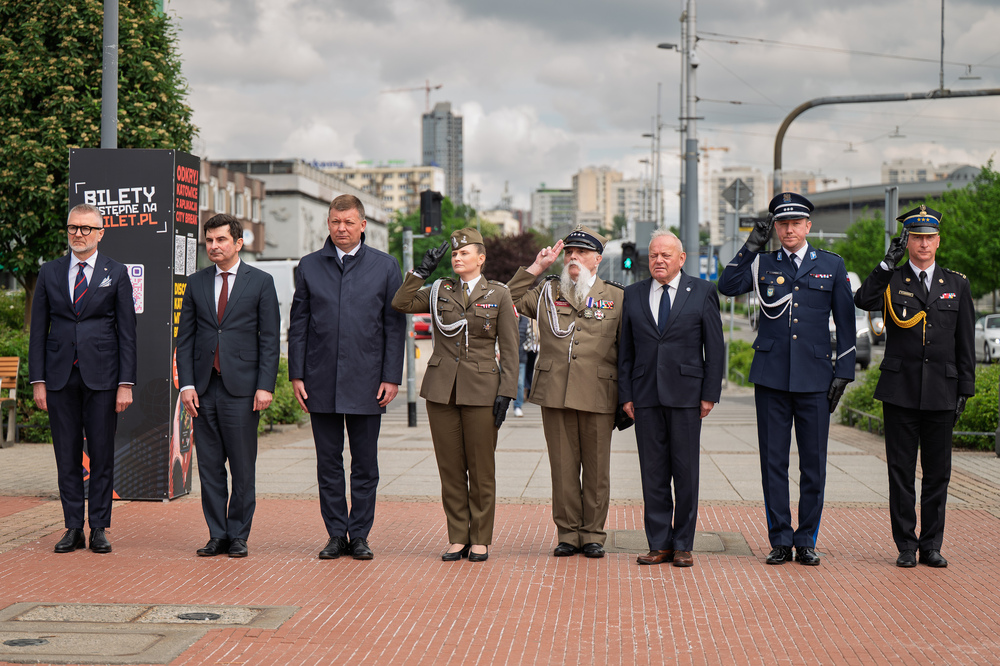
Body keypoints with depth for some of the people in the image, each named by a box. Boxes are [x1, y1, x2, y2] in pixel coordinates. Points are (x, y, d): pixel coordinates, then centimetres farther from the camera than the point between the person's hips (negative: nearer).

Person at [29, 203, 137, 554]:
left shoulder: (116, 274, 4)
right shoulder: (49, 273, 9)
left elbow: (127, 333, 2)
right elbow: (38, 330, 9)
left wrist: (126, 383, -6)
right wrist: (38, 380, 1)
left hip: (101, 376, -2)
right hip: (60, 375, 2)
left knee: (102, 455, 1)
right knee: (67, 456, 4)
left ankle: (99, 529, 9)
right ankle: (73, 528, 11)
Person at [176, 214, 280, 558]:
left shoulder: (261, 282, 2)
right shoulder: (196, 283, 11)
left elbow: (270, 338, 0)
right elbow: (184, 336, 11)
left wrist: (265, 386, -8)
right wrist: (186, 384, 0)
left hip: (242, 387, -3)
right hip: (204, 388, 3)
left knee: (243, 468, 1)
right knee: (209, 466, 5)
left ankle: (238, 536, 10)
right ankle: (217, 536, 13)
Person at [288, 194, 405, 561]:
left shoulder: (386, 266, 3)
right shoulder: (309, 266, 7)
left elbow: (395, 326, 2)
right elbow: (298, 324, 8)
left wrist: (391, 377, -4)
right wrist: (296, 375, 1)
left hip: (366, 383, -1)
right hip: (321, 382, 1)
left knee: (365, 465, 4)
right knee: (328, 463, 6)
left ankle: (359, 534, 13)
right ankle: (336, 534, 14)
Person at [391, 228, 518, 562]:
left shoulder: (499, 294, 3)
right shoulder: (439, 291, 9)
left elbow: (509, 350, 1)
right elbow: (400, 303, -6)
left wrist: (505, 393, -6)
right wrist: (423, 269, -6)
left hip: (481, 390, -2)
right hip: (441, 389, 2)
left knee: (481, 469, 2)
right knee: (450, 467, 5)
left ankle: (480, 540, 11)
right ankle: (458, 538, 14)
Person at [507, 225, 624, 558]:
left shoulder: (616, 297, 8)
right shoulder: (547, 292, 13)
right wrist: (536, 267, 6)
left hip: (598, 396, -1)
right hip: (554, 393, 1)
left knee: (596, 468, 3)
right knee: (563, 467, 3)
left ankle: (593, 534, 12)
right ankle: (568, 533, 12)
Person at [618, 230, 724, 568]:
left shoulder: (702, 292, 4)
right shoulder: (633, 295, 11)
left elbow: (715, 347, 2)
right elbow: (625, 350, 11)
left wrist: (710, 394, -5)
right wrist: (625, 395, 4)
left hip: (686, 394, -2)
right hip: (646, 395, 2)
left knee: (686, 471, 1)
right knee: (652, 471, 4)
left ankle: (683, 545, 9)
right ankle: (659, 544, 11)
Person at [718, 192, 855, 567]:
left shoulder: (832, 266, 9)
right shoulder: (763, 264, 9)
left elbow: (845, 323, 9)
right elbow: (726, 286, -7)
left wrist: (843, 372, 2)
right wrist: (752, 245, -8)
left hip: (815, 377, 0)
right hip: (771, 377, 0)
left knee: (814, 462, 2)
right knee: (773, 461, 2)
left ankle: (806, 541, 12)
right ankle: (780, 541, 11)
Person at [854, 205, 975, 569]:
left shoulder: (957, 284, 10)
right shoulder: (891, 280, 4)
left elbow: (965, 343, 10)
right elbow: (863, 300, -18)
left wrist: (965, 389, 5)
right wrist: (888, 263, -21)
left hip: (941, 392, 2)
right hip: (900, 389, -2)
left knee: (937, 472, 5)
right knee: (901, 471, 2)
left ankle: (931, 545, 15)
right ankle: (906, 545, 10)